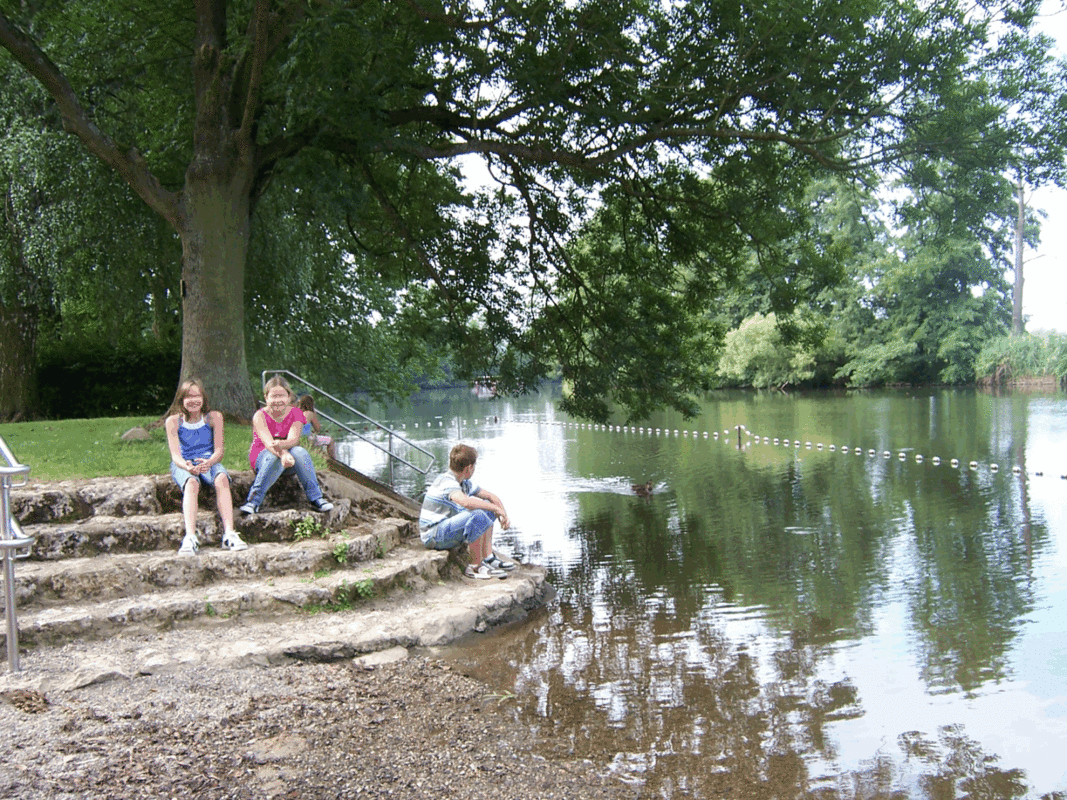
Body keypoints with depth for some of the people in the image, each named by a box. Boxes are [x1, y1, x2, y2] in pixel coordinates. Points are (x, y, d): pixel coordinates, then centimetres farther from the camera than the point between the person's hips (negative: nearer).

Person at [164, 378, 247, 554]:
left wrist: (209, 462, -28)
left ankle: (229, 534, -44)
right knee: (191, 483, -37)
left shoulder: (214, 417, 1)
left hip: (209, 462, 1)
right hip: (183, 465, -1)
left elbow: (219, 450, -4)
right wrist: (187, 466, -33)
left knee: (221, 478, -34)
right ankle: (190, 537, -51)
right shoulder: (173, 421, -1)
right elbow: (175, 454, -9)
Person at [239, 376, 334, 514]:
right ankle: (254, 500, -32)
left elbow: (294, 439, -23)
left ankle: (316, 497, -25)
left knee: (300, 452, -31)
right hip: (261, 457, -2)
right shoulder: (260, 416, -12)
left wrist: (281, 444, -48)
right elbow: (268, 442, -29)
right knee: (275, 457, -37)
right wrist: (283, 454, -51)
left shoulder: (296, 414, -6)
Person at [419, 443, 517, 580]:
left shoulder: (464, 483, 9)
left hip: (448, 531, 10)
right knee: (478, 516, -31)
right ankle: (476, 566, -17)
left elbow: (491, 496, 16)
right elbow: (466, 502, -42)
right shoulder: (446, 483, -22)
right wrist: (496, 508, -31)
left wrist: (504, 516, -2)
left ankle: (488, 557, 1)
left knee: (488, 509, 10)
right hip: (434, 536, -10)